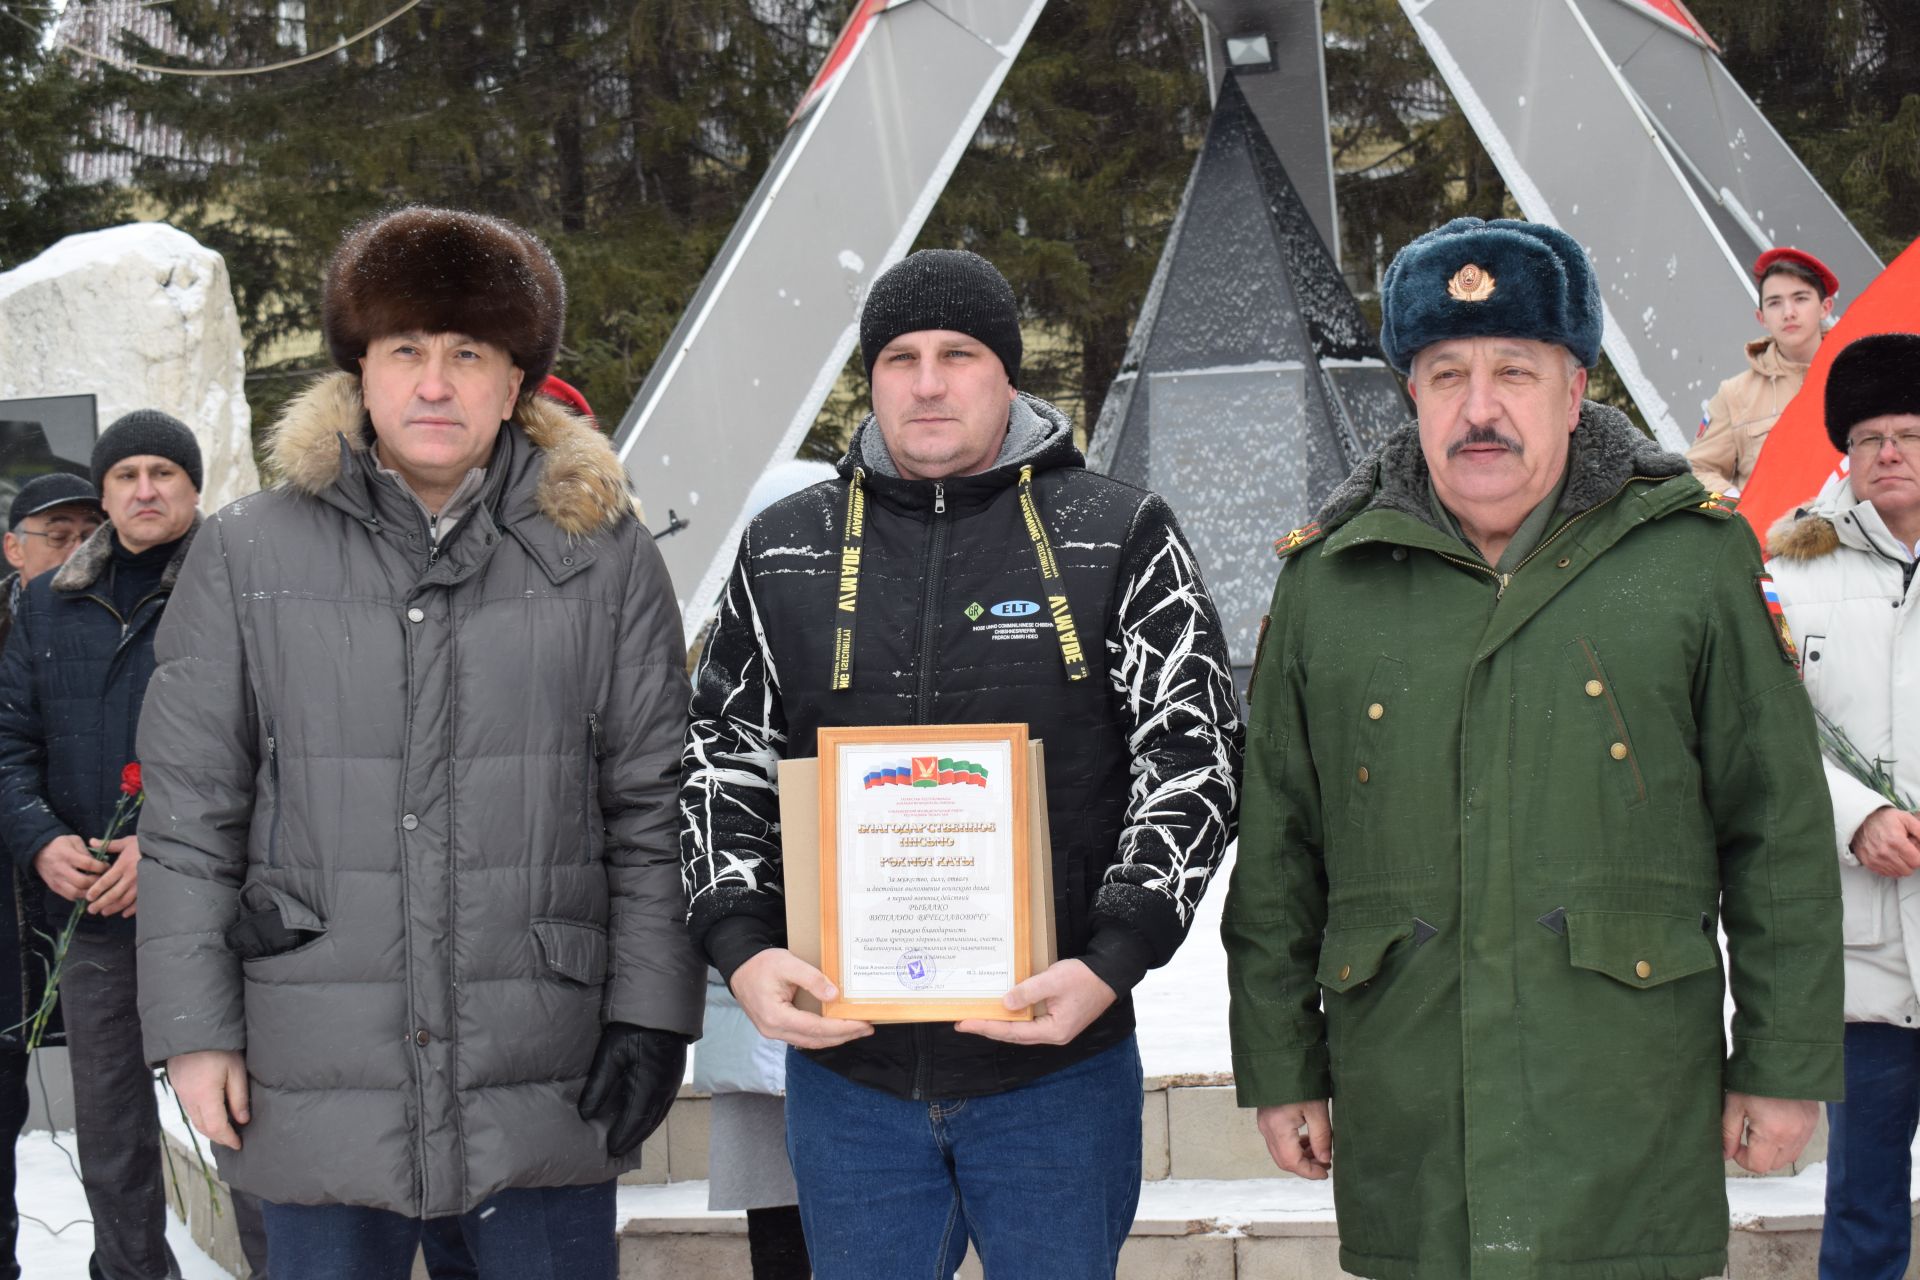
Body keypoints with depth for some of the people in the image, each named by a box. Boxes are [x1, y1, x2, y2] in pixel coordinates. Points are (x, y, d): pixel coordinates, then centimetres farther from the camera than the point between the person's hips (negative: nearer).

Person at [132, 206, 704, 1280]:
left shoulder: (603, 549, 3)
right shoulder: (250, 555, 4)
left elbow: (653, 807, 3)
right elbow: (191, 816, 5)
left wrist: (654, 1011, -3)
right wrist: (196, 1028, 0)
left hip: (546, 1085, 0)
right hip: (318, 1084, 0)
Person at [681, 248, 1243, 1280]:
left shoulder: (1119, 538, 0)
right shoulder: (785, 550, 8)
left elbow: (1191, 754, -4)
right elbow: (721, 764, 9)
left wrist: (1113, 960, -16)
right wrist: (743, 949, -8)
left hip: (1059, 1058, -2)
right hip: (845, 1068, 2)